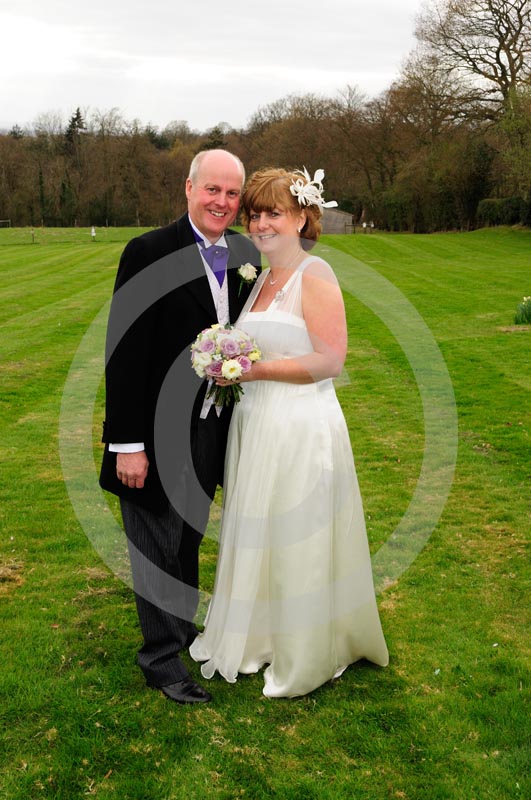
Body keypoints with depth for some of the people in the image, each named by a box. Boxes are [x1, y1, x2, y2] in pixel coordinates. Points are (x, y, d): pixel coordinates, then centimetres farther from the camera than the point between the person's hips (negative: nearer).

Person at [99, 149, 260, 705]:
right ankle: (161, 659, 26)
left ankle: (182, 629, 43)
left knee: (189, 539, 23)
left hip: (211, 428, 6)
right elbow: (124, 354, -17)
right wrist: (126, 443, -18)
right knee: (158, 548, 9)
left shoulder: (246, 256, 3)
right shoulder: (148, 253, -16)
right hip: (157, 434, -6)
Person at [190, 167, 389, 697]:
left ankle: (306, 657, 24)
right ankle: (257, 639, 34)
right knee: (256, 538, 17)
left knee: (297, 542, 5)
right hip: (256, 425, 8)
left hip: (302, 429, -8)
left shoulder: (315, 276, -12)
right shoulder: (263, 279, 13)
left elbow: (330, 360, -19)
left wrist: (255, 370, -20)